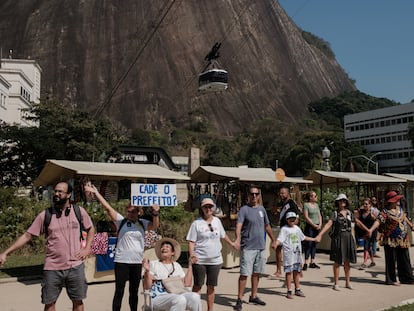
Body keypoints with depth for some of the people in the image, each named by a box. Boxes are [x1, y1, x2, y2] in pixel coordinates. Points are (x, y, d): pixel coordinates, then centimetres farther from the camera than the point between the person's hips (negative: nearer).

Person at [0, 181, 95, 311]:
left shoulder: (79, 211, -2)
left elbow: (91, 229, 13)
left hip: (75, 266, 0)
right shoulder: (45, 215, -4)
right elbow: (27, 235, -1)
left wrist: (87, 248, 1)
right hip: (52, 268, 0)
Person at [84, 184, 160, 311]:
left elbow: (155, 226, -10)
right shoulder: (121, 220, -3)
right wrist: (95, 192, -16)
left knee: (134, 291, 15)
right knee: (119, 291, 2)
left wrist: (155, 214, -29)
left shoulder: (143, 223, 4)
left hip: (137, 262, 3)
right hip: (121, 261, -3)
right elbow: (107, 207, -9)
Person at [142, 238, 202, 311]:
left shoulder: (177, 265, 21)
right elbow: (147, 286, 1)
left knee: (195, 296, -29)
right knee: (180, 299, -36)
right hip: (159, 297, -4)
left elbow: (187, 283, 10)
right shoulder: (153, 264, 9)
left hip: (177, 295, 4)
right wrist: (147, 271, -14)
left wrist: (190, 266, 14)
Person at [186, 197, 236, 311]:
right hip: (199, 260, -4)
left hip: (215, 260, 4)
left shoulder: (217, 221, 7)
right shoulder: (197, 223, -6)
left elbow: (223, 235, 24)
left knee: (211, 286, 12)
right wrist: (191, 255, -22)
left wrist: (231, 243, 33)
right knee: (198, 285, 6)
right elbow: (191, 241, -9)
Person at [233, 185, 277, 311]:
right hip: (248, 247, -6)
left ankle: (253, 296, 26)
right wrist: (238, 239, -38)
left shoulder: (261, 209, 11)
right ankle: (240, 299, 1)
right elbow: (239, 225, -22)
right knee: (244, 273, -6)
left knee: (256, 273, 13)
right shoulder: (244, 209, -8)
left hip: (261, 246, 6)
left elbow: (267, 226, 21)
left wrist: (273, 240, 22)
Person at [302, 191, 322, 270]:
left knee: (314, 244, 9)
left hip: (317, 227, 7)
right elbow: (306, 217, -13)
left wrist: (320, 224, -1)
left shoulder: (316, 205, 13)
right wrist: (314, 225, -13)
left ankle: (312, 262, 14)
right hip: (310, 226, -7)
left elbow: (319, 215, 14)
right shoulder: (306, 205, -8)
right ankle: (306, 263, -4)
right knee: (309, 244, -7)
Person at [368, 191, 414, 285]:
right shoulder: (385, 212, -14)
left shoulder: (400, 209, 9)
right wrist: (371, 230, -40)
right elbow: (378, 221, -26)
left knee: (405, 259, 13)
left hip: (403, 240, 7)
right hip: (391, 240, -7)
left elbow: (404, 217, 27)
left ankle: (406, 278, 24)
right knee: (392, 260, 0)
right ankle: (392, 279, 10)